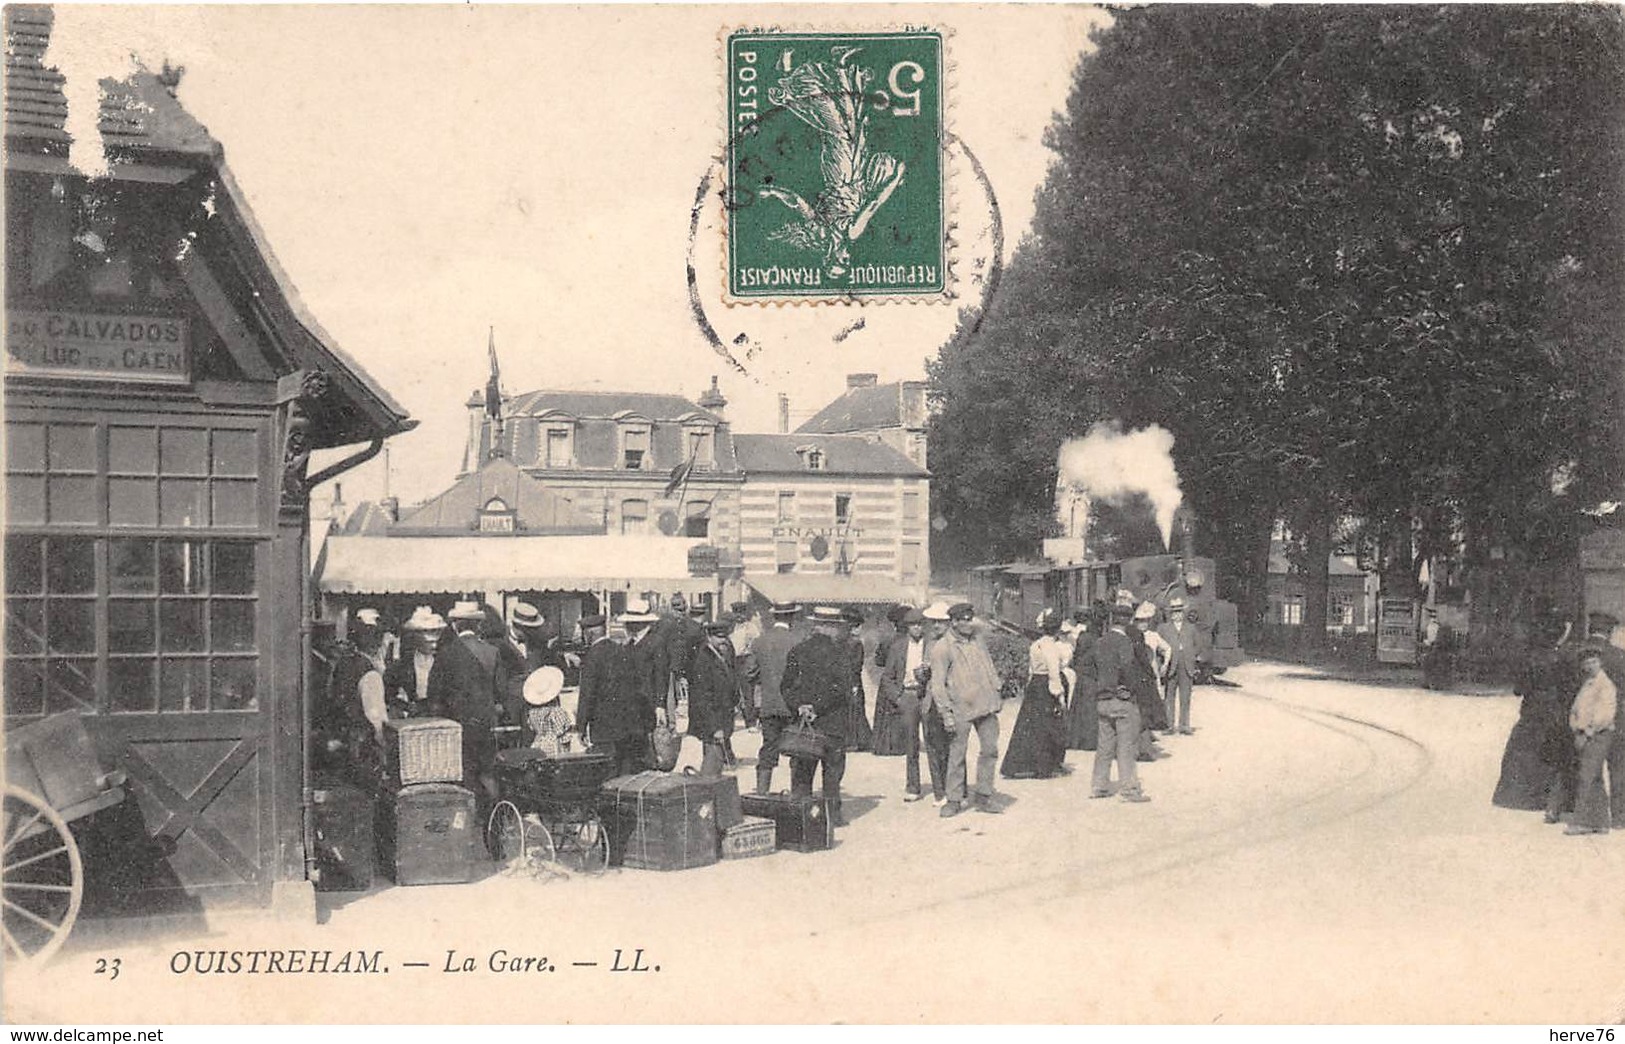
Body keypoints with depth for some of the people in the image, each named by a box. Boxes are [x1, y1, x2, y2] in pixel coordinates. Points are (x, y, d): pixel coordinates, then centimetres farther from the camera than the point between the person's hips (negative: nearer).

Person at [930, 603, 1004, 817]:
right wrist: (946, 714, -13)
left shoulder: (977, 639, 10)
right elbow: (938, 684, -9)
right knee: (957, 755, 1)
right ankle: (954, 800, 12)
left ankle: (983, 798, 16)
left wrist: (996, 687, 17)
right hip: (961, 708, -5)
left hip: (986, 704, 6)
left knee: (990, 750, 6)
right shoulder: (942, 648, -8)